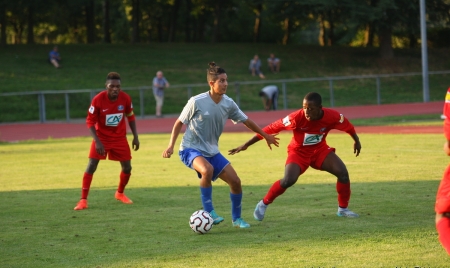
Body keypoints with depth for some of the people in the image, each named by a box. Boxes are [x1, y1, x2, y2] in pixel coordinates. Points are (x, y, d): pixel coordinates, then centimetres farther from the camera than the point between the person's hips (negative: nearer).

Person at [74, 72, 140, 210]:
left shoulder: (125, 98, -13)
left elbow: (131, 117, 4)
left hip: (119, 137, 3)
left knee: (127, 167, 3)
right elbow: (90, 121, -17)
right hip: (101, 136, -3)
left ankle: (120, 193, 30)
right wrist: (97, 141, -25)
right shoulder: (98, 99, -22)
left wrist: (135, 137, 2)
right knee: (91, 165, -13)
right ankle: (83, 200, -9)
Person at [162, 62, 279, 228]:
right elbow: (179, 123, -7)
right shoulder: (196, 102, -19)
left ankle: (237, 219, 21)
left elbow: (246, 121, 12)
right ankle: (208, 211, -21)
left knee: (235, 181, -1)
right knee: (207, 170, -37)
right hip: (191, 149, -6)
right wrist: (171, 146, -13)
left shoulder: (228, 103, -4)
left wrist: (266, 136, 22)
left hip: (212, 151, 6)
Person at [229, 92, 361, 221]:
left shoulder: (332, 116, -23)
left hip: (320, 150, 3)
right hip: (299, 151, -3)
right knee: (288, 180, -25)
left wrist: (356, 141, 16)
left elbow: (348, 126, -1)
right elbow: (271, 128, -26)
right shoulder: (297, 117, -31)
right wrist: (246, 145, -25)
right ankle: (263, 204, -1)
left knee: (343, 173, -13)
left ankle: (343, 209, 8)